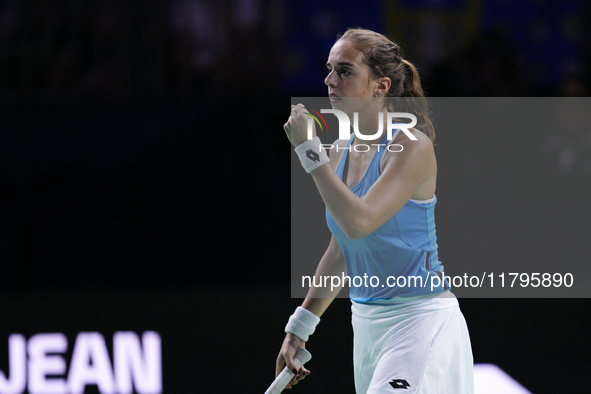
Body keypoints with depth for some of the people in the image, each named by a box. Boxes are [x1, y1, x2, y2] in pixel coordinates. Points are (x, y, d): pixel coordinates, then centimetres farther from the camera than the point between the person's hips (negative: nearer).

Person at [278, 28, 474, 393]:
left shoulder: (412, 147, -15)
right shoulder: (340, 152, 8)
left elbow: (358, 222, -28)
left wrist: (309, 149, -22)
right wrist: (300, 328, 19)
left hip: (421, 320, -8)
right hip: (367, 322, 8)